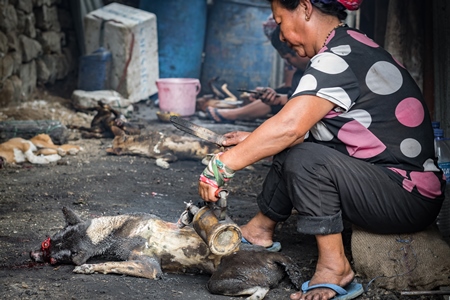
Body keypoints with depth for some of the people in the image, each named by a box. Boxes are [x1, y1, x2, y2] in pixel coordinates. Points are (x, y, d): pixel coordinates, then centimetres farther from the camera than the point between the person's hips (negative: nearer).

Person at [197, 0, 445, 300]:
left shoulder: (339, 60, -20)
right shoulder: (354, 47, 12)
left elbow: (288, 127, -30)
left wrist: (221, 166, -24)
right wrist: (253, 141, 13)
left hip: (412, 199, -10)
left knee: (304, 159, -27)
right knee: (292, 145, 11)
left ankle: (334, 267, -14)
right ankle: (261, 229, 19)